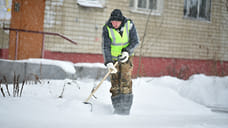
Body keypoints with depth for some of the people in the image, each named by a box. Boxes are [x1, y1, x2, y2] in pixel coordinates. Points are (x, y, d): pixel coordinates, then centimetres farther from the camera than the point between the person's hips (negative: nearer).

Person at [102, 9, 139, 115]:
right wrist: (108, 62, -29)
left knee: (125, 80, -10)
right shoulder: (107, 28, -16)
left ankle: (126, 107, -9)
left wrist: (127, 51, -24)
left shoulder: (129, 25, -14)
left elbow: (135, 41, -8)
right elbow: (105, 47, -18)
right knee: (115, 81, -3)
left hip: (126, 56, 0)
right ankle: (117, 107, 3)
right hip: (113, 57, 0)